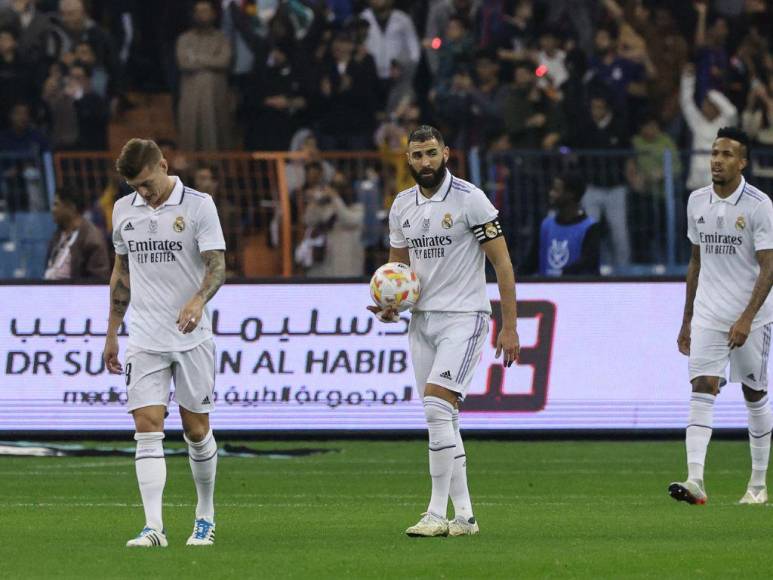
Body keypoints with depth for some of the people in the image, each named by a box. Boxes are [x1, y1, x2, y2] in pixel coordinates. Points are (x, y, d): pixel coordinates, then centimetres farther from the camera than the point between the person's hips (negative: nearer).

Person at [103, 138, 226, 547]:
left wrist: (198, 300, -31)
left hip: (192, 339, -3)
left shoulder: (198, 205, -5)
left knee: (197, 429, 4)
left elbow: (217, 265, -11)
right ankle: (153, 527, -14)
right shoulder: (123, 210, 9)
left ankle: (205, 517, 23)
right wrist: (111, 332, 19)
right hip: (145, 340, 3)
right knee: (147, 426, -9)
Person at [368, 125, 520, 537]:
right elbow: (397, 266, 22)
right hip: (422, 318, 7)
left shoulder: (469, 199, -9)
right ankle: (464, 515, 12)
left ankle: (438, 513, -17)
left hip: (463, 317, -7)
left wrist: (509, 327, -11)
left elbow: (502, 263, -8)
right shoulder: (401, 206, 9)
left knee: (437, 407, -19)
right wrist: (389, 304, 1)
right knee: (441, 422, 6)